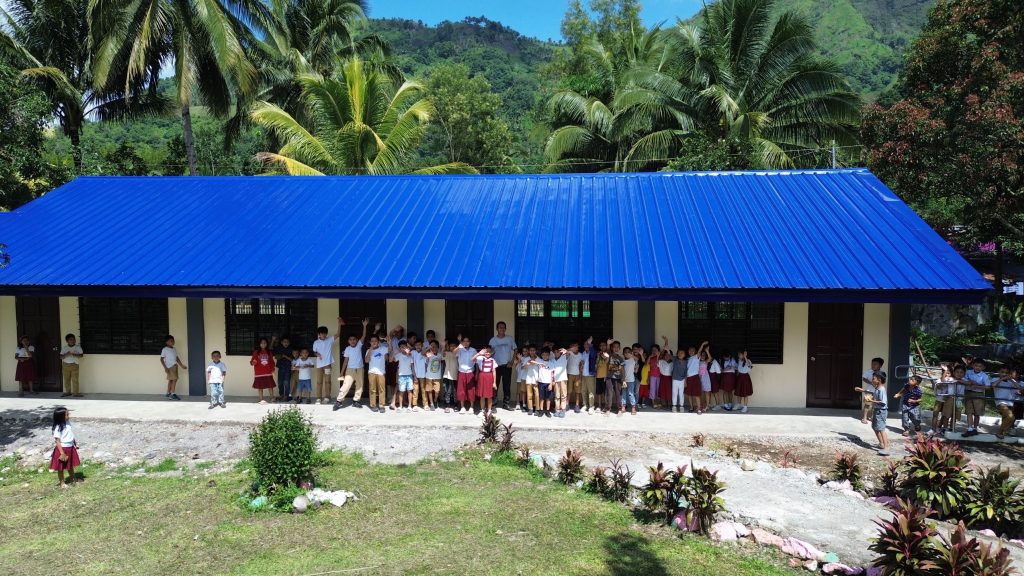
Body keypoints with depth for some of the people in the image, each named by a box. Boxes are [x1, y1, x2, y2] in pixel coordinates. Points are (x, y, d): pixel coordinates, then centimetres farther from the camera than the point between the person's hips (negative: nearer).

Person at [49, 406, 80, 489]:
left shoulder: (68, 423, -1)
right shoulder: (58, 428, -24)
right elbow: (57, 441, -22)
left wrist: (75, 443, 21)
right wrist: (62, 453, -23)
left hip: (70, 448, 7)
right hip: (62, 448, -7)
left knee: (71, 465, 22)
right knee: (61, 467, 10)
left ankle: (72, 479, 38)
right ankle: (62, 482, 25)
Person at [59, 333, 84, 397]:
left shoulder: (78, 347, 0)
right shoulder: (64, 348, 4)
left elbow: (81, 355, -5)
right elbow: (61, 357, 1)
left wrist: (74, 355, -21)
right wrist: (66, 354, -19)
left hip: (74, 365, -2)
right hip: (65, 365, 2)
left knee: (75, 379, -5)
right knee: (66, 380, 7)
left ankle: (75, 393, -2)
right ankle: (68, 392, 19)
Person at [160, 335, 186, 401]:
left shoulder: (174, 349, 15)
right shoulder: (165, 350, -5)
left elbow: (177, 358, 20)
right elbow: (161, 359, -7)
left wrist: (182, 365, 17)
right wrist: (165, 368, -16)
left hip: (175, 366, 7)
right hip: (170, 367, -7)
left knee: (171, 380, 10)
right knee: (174, 379, -13)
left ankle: (168, 393, 17)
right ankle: (172, 394, -12)